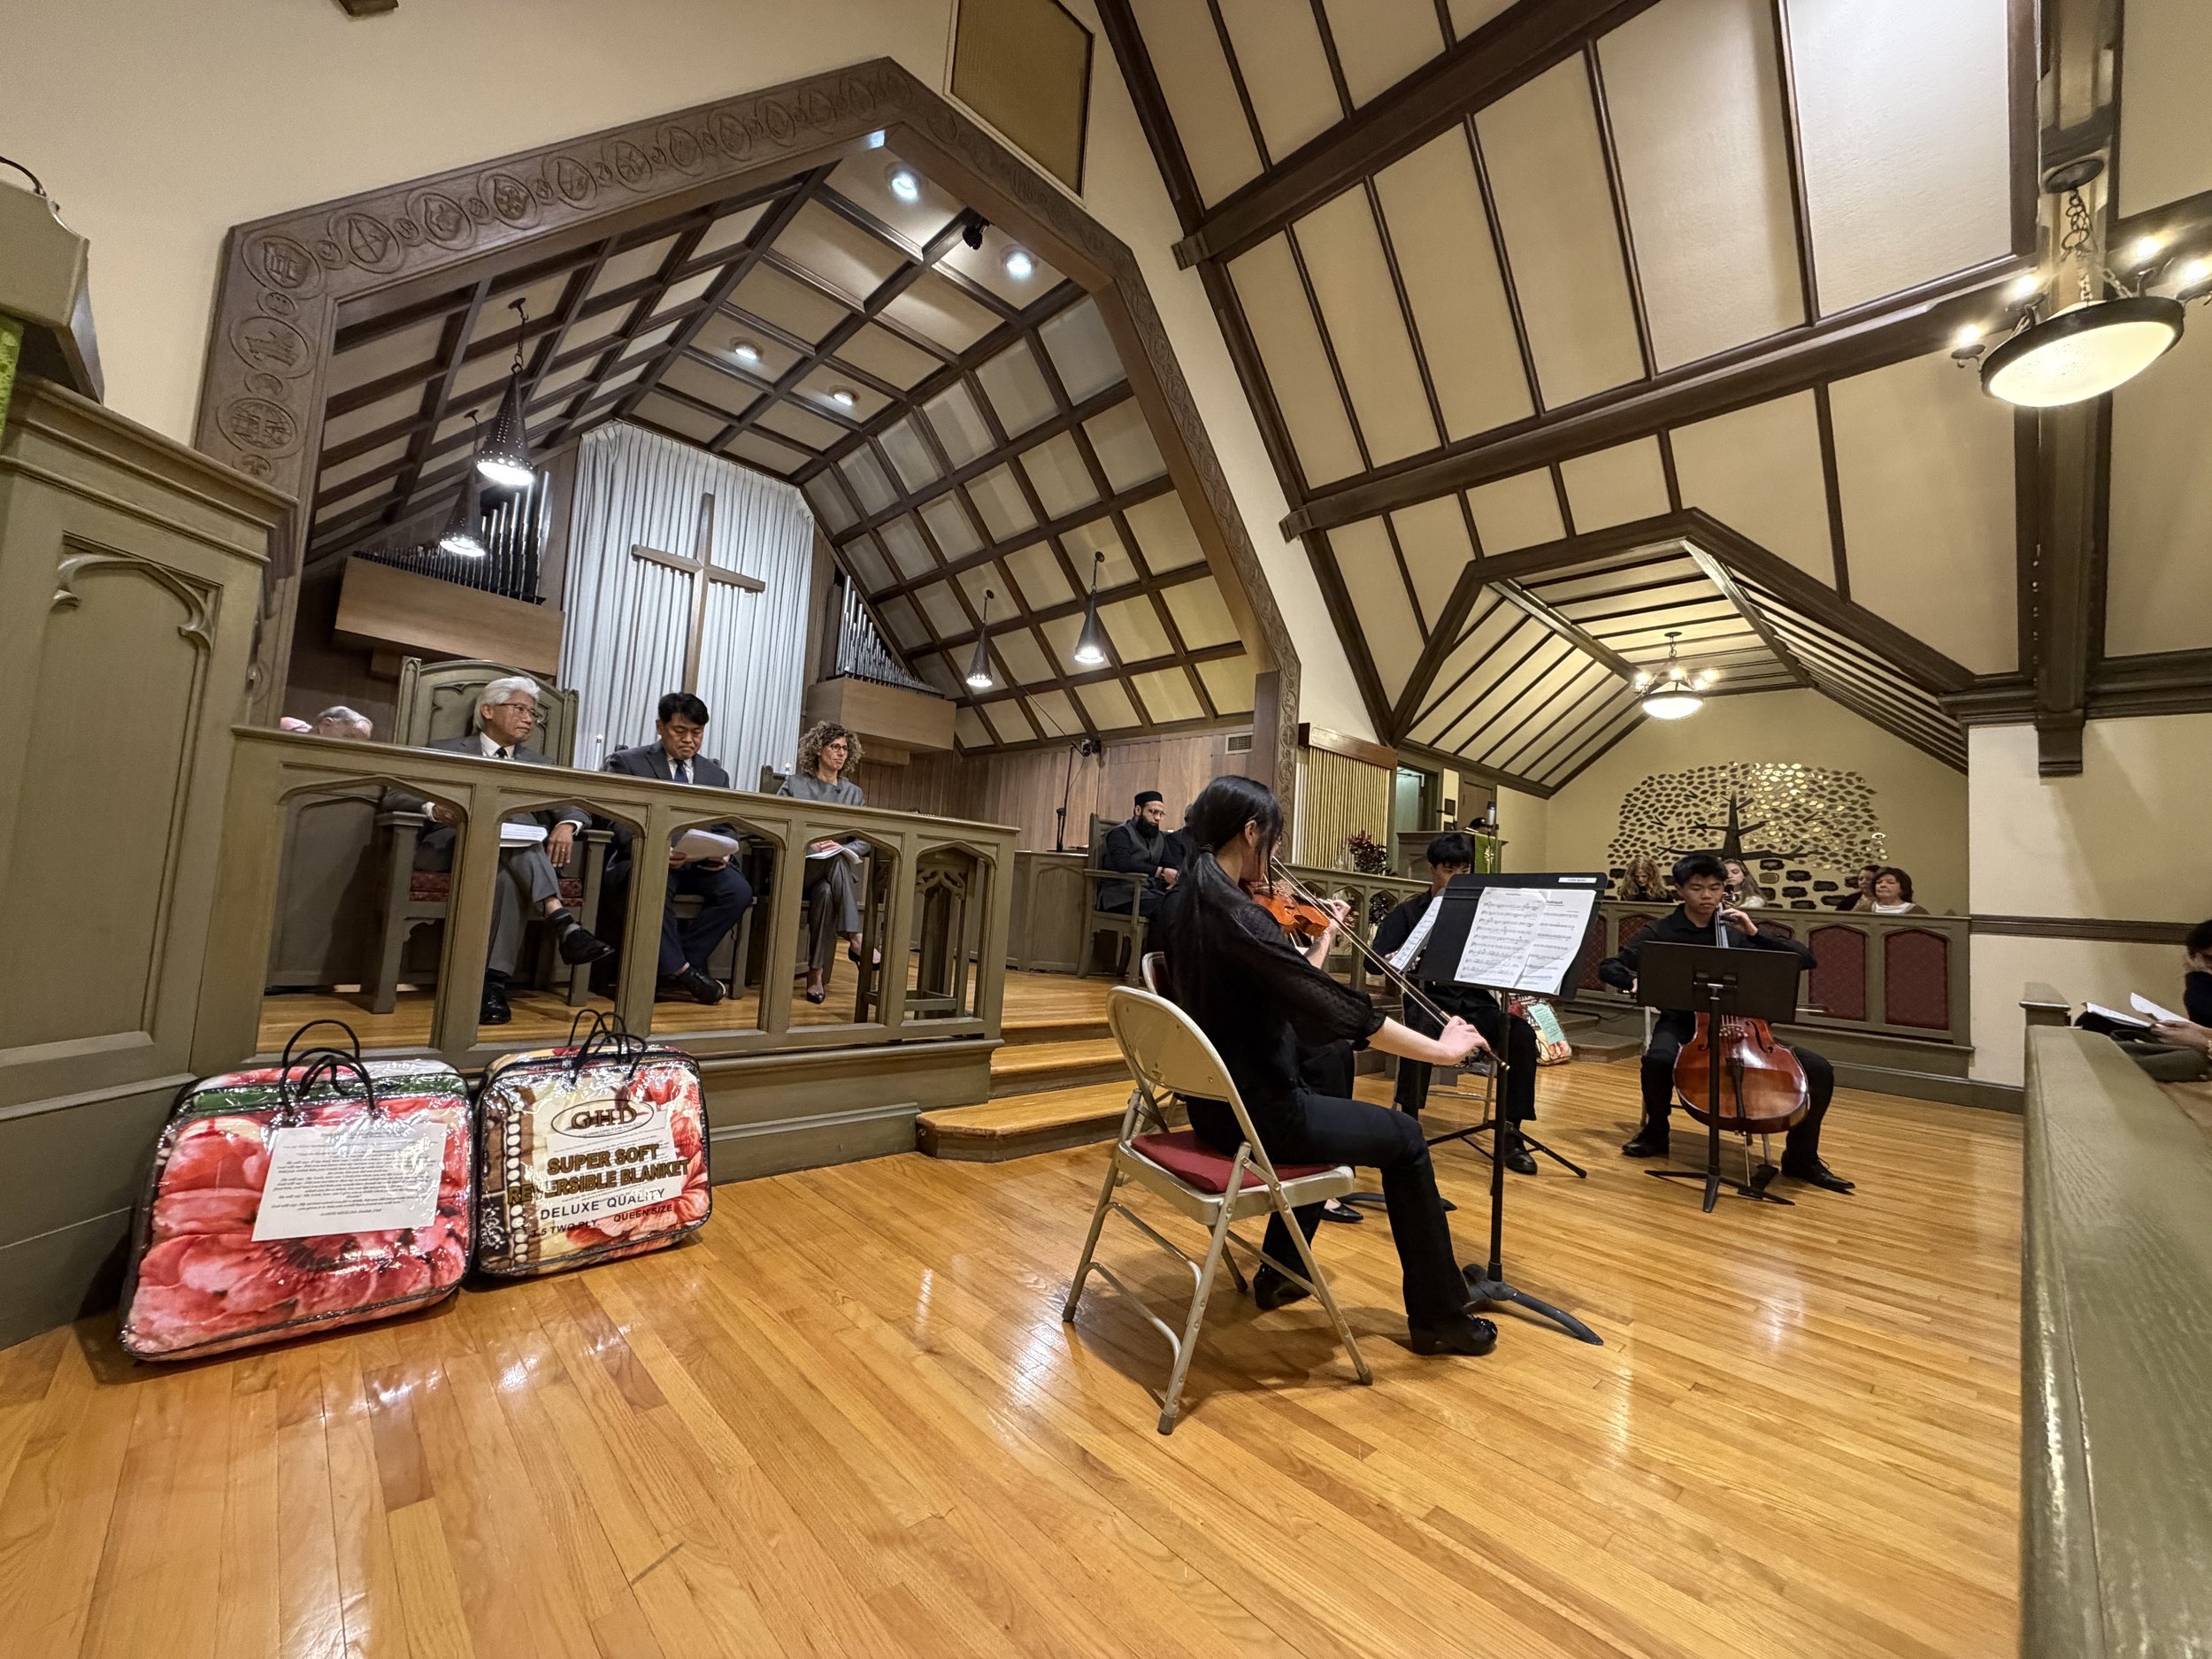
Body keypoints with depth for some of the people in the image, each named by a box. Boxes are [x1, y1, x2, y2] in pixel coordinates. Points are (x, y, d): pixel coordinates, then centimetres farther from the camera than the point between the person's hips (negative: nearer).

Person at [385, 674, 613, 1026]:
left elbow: (575, 806, 7)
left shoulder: (539, 765, 21)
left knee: (510, 875, -36)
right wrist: (434, 807, -23)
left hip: (511, 854, 3)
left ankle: (494, 981, -38)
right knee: (516, 817, -33)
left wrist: (566, 824, -19)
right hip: (450, 845, -2)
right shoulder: (444, 752, 13)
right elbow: (394, 796, 0)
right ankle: (562, 923, -47)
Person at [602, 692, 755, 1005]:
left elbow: (727, 827, 14)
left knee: (739, 890, -25)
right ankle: (679, 968, -24)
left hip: (697, 864, 4)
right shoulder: (627, 763, 4)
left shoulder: (716, 774, 16)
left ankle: (671, 968, -18)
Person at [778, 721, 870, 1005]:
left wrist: (843, 848, -17)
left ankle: (817, 974, -32)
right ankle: (855, 938, -41)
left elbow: (865, 842, 4)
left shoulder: (854, 794, 14)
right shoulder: (794, 784, 8)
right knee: (836, 861, -36)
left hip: (837, 872, 3)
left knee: (825, 892, -35)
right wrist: (808, 844, -18)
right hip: (798, 867, -2)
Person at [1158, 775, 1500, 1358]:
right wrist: (1441, 1049, -14)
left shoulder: (1181, 903, 2)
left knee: (1325, 1106, 33)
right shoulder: (1237, 916, -27)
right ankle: (1441, 1317, 26)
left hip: (1213, 1104, 9)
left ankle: (1279, 1272, 41)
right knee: (1403, 1138, 10)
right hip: (1255, 1117, -9)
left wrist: (1323, 942, 17)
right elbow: (1335, 1006, -25)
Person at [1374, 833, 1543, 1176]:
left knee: (1523, 1033, -25)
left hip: (1475, 1002, 3)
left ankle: (1511, 1132, -13)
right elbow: (1377, 961, -3)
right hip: (1430, 1000, -3)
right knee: (1420, 1033, -37)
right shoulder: (1409, 912, 6)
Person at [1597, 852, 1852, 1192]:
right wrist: (1636, 980, -27)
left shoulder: (1736, 932, 6)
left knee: (1819, 1070, -13)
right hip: (1682, 1023, -3)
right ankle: (1656, 1132, -5)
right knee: (1657, 1059, -36)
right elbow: (1608, 967, -5)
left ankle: (1801, 1158, 8)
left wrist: (1754, 933, -11)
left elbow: (1805, 960, 2)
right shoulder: (1662, 932, -2)